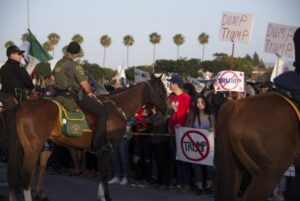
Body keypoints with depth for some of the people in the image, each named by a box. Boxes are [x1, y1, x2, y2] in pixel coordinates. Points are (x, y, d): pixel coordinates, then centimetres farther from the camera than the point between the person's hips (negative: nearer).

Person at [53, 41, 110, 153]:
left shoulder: (58, 64, 12)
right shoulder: (75, 66, -15)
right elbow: (86, 86, -17)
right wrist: (89, 93, 9)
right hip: (74, 96, -9)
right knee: (102, 111, -5)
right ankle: (98, 144, -10)